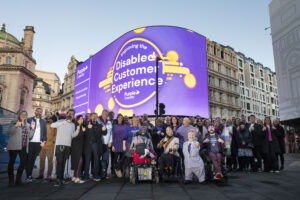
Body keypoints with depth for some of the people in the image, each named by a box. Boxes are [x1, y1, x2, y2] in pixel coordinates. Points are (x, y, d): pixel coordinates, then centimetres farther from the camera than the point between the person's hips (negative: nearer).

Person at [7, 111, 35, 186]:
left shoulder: (28, 125, 16)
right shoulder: (14, 122, 4)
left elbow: (30, 136, 12)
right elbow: (9, 132, -5)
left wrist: (32, 128, -2)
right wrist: (15, 126, -19)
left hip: (24, 147, 4)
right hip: (14, 146, -3)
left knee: (23, 162, -1)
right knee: (11, 162, 3)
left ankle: (18, 179, 14)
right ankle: (11, 180, 15)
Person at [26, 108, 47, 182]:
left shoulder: (43, 122, 15)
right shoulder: (29, 120, 7)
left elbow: (45, 132, 12)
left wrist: (44, 141, 2)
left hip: (38, 143, 2)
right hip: (30, 142, -2)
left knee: (33, 159, 4)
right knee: (29, 159, -2)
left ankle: (30, 174, 11)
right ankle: (28, 176, 2)